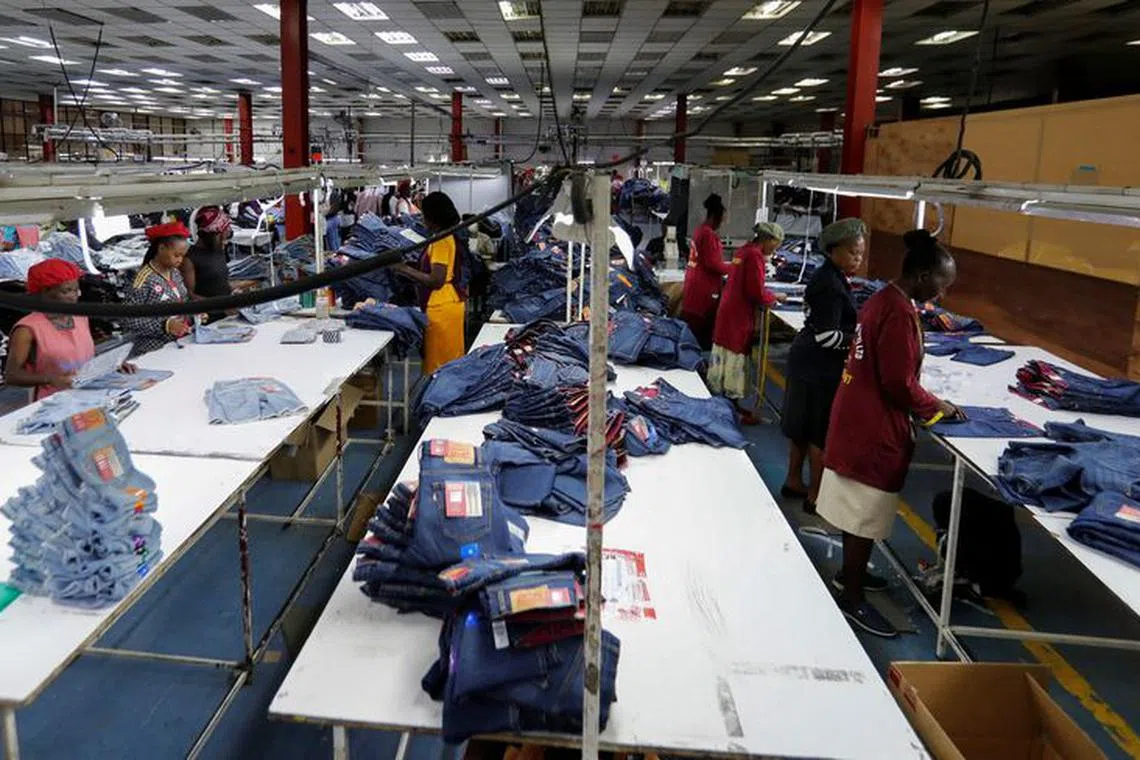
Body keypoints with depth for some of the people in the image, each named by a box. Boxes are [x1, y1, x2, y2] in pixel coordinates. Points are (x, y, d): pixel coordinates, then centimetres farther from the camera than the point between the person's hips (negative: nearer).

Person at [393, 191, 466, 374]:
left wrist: (405, 269, -18)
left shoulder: (441, 240, -17)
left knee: (440, 363, -3)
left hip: (441, 309, -10)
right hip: (453, 303, 10)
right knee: (452, 360, 15)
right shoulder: (450, 237, 13)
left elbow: (436, 280, -23)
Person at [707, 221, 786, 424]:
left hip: (728, 311, 9)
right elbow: (756, 292, -20)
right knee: (736, 360, -2)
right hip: (740, 316, -9)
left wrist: (770, 295, 10)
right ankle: (732, 407, 4)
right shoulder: (755, 256, -17)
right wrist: (773, 298, -3)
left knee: (726, 358, 14)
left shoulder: (743, 251, 11)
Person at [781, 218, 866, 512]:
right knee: (822, 432, 0)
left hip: (808, 361, 10)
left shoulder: (827, 276, 10)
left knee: (804, 427, 18)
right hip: (821, 367, -10)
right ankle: (815, 496, 10)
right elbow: (827, 336, -24)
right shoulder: (831, 285, -21)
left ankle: (793, 482, 31)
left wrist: (859, 330, 7)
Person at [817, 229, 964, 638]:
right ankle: (853, 599, 11)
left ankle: (849, 573, 37)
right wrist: (936, 407, -6)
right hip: (875, 428, -10)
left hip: (859, 418, 10)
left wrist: (927, 403, 11)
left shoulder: (882, 299, 9)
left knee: (857, 507, 22)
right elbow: (899, 384, -22)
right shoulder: (900, 313, -22)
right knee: (867, 513, 1)